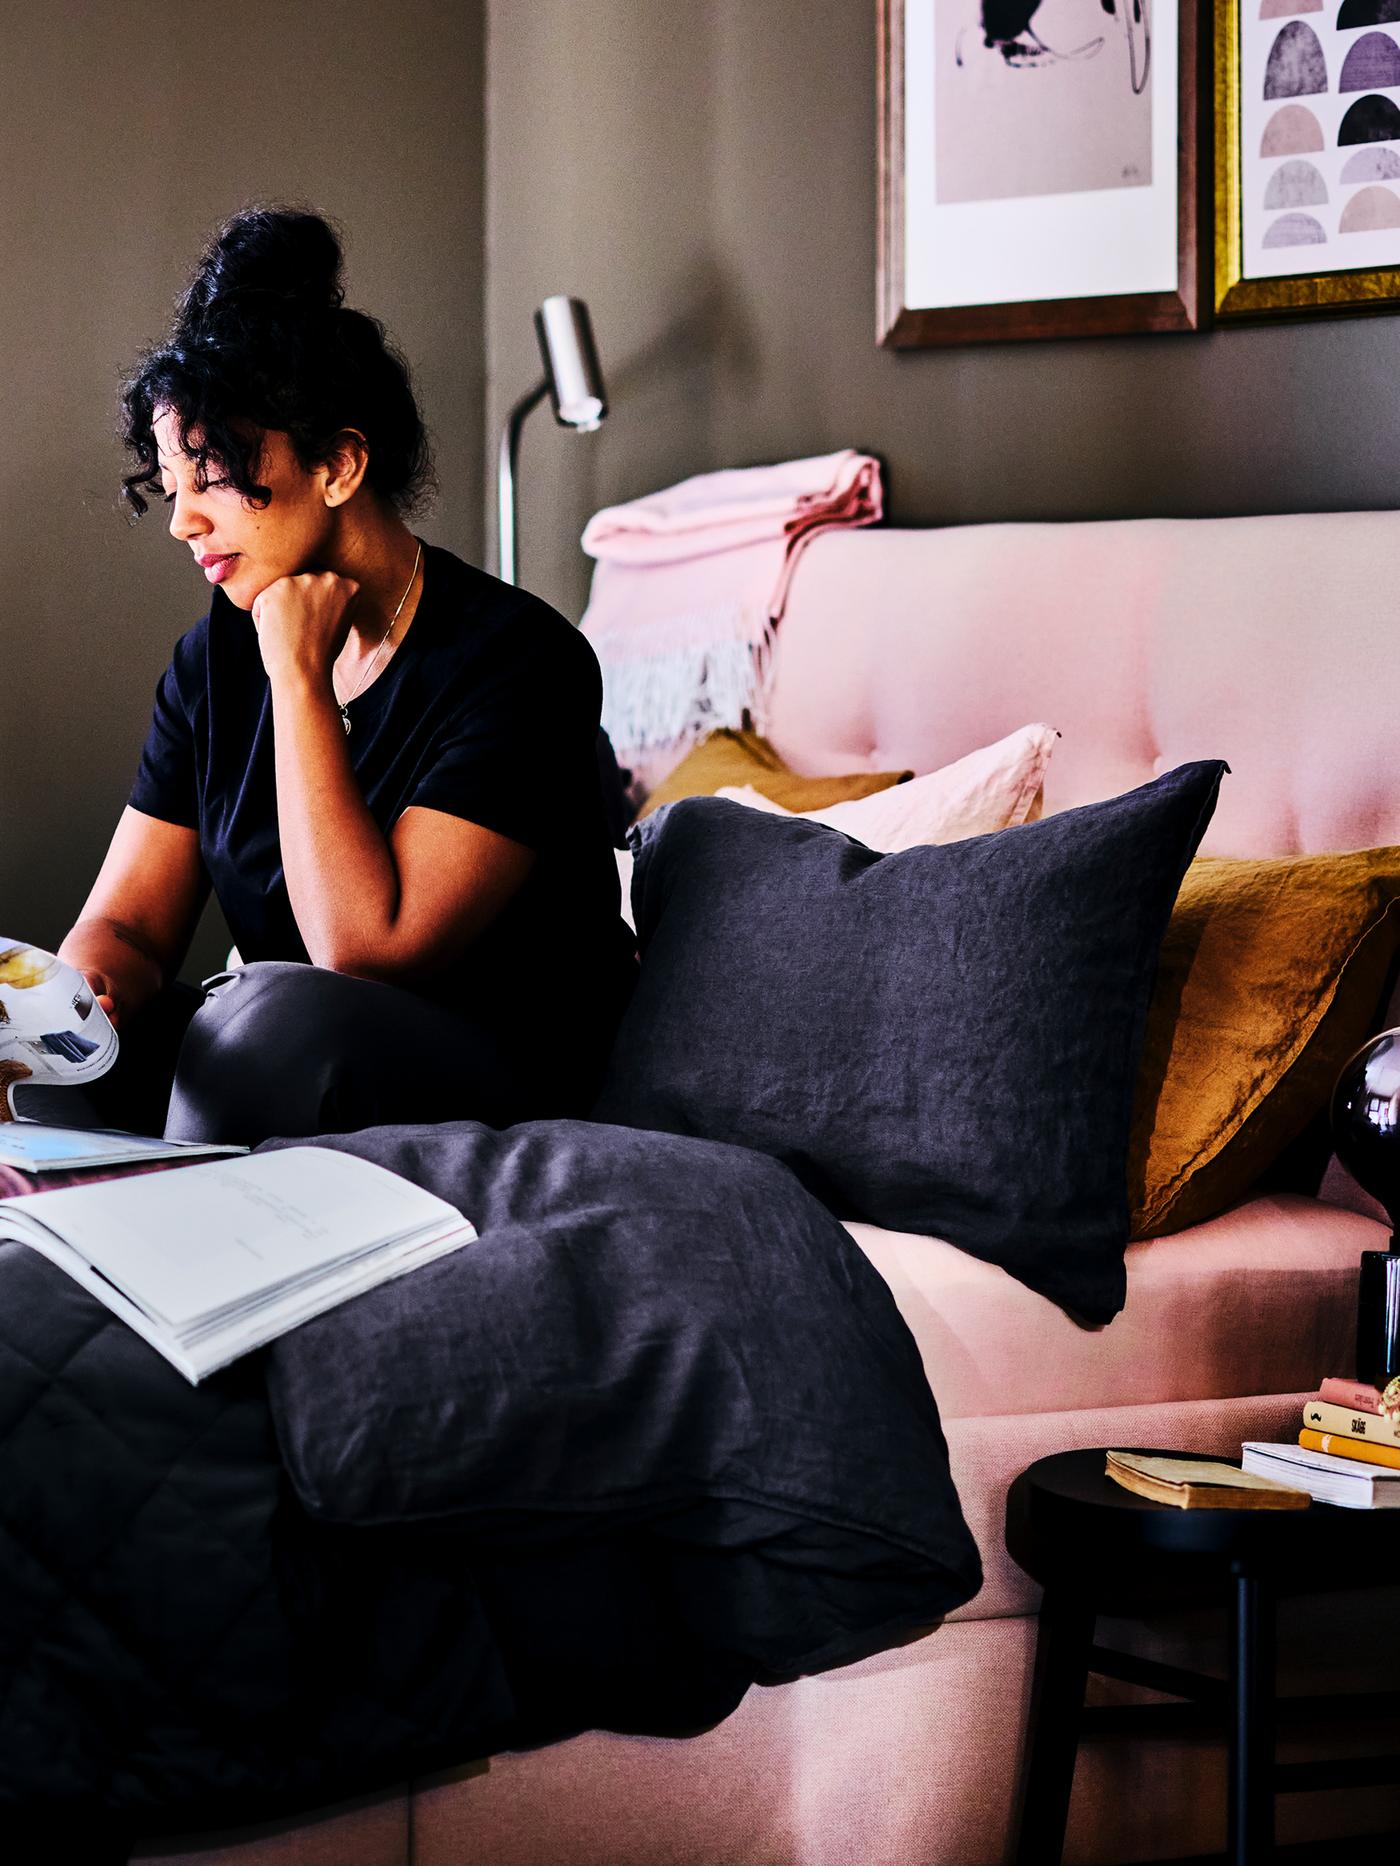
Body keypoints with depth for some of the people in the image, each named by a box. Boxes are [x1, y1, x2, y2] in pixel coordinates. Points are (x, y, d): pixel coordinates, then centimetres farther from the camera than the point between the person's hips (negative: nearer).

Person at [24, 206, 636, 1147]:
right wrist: (84, 995, -21)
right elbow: (126, 922, 4)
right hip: (279, 1068, 6)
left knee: (282, 1010, -34)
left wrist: (299, 676, -20)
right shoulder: (218, 659, 6)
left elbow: (366, 948, -25)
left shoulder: (518, 658, -16)